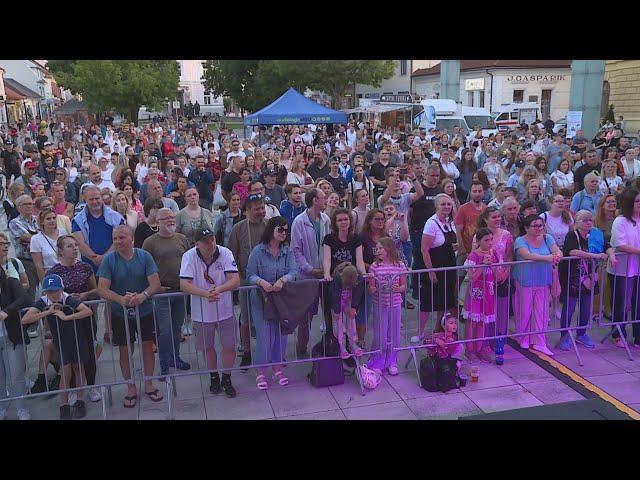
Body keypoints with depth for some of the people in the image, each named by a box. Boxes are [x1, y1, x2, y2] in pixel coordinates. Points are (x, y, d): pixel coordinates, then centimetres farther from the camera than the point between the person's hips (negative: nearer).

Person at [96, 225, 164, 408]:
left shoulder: (144, 256, -7)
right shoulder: (109, 260, -9)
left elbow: (155, 283, -12)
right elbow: (102, 289, -15)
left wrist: (143, 295, -32)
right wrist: (121, 299, -33)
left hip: (145, 310, 1)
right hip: (120, 313, 0)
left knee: (147, 346, 11)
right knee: (125, 350, 8)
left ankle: (148, 384, 28)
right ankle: (131, 388, 24)